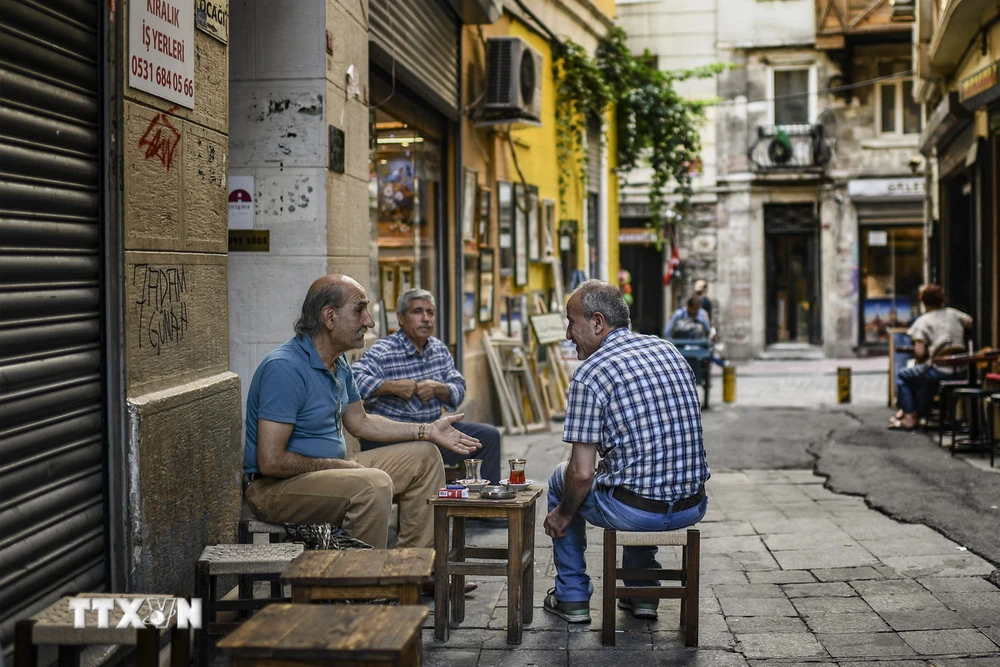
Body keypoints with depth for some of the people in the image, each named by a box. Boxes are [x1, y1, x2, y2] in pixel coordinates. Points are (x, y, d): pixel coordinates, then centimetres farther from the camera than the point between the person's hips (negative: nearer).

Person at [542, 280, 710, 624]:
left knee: (563, 479, 24)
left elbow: (582, 474, -15)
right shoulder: (669, 350, 7)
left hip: (636, 511, -6)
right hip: (693, 505, 6)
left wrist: (562, 515, 4)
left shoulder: (589, 375, -14)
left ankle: (572, 597, 29)